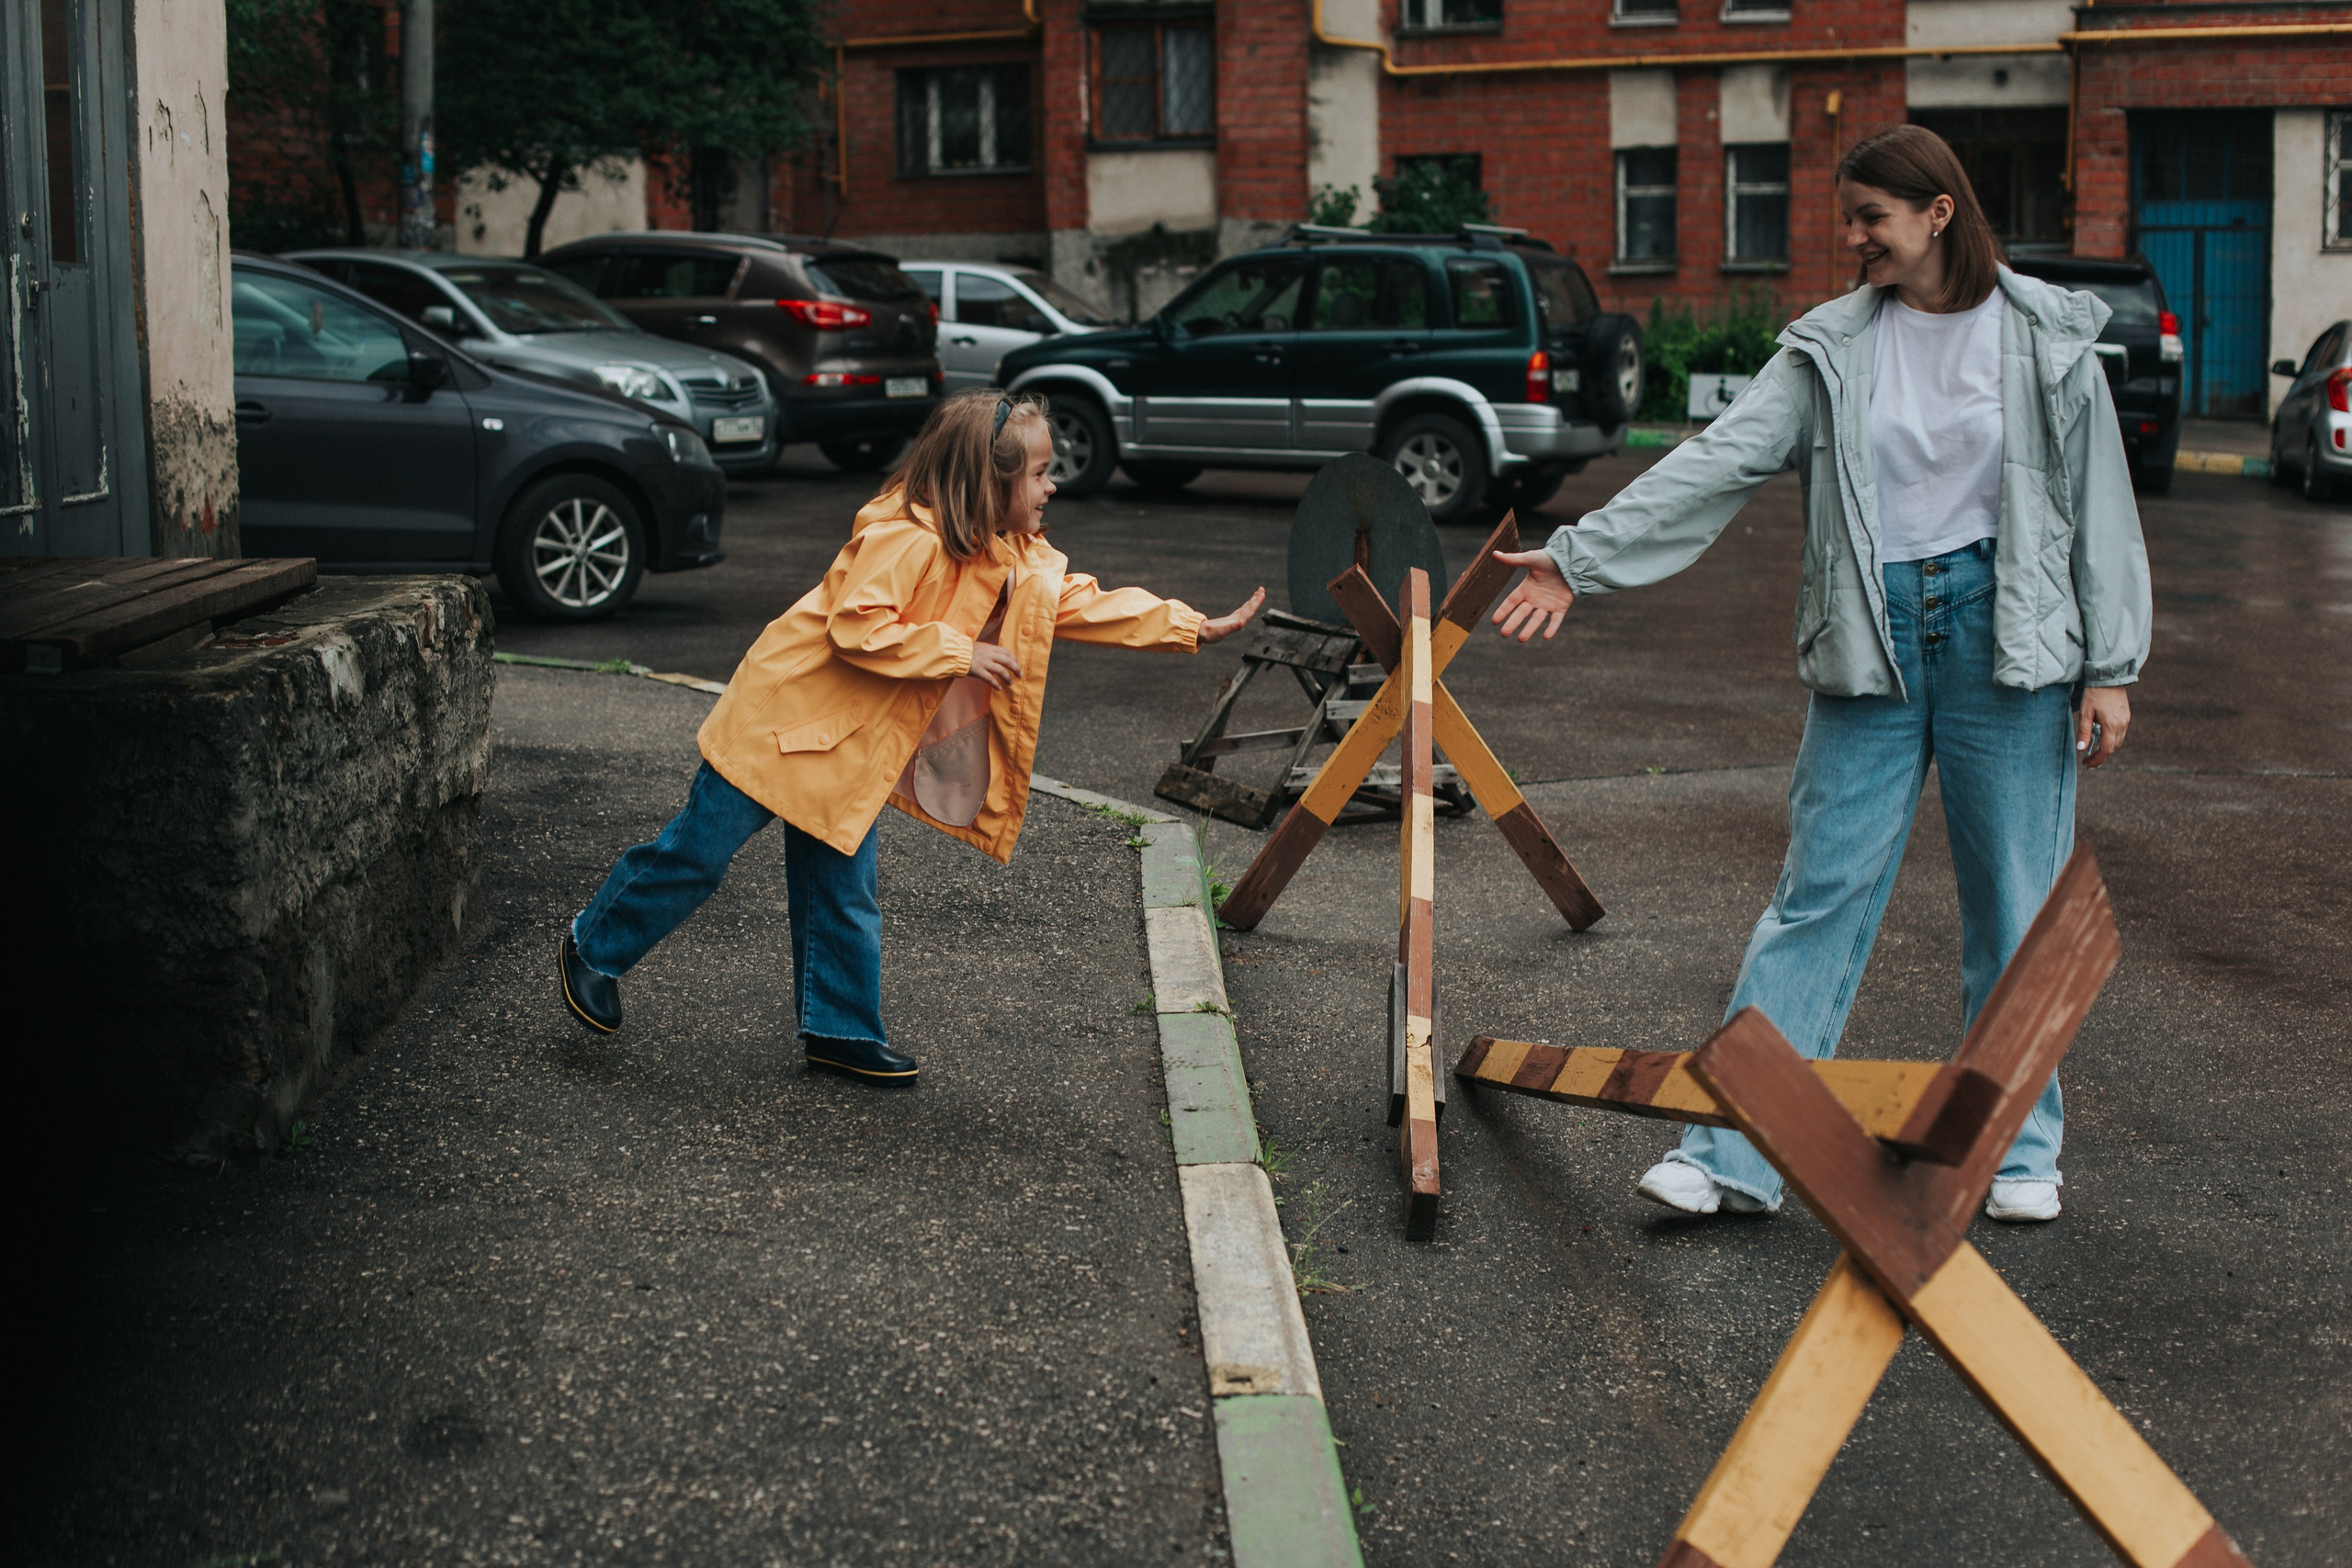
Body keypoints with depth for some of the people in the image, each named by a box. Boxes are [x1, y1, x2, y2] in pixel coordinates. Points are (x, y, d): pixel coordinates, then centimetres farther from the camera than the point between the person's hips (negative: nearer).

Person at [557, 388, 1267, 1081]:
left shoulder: (1019, 558, 4)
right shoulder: (907, 538, -24)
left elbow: (1088, 604, 7)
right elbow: (855, 627, -29)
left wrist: (1198, 627, 2)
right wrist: (958, 653, -26)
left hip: (853, 755, 8)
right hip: (786, 717, -8)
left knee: (844, 896, 11)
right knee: (697, 853, 2)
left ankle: (841, 1030, 22)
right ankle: (593, 949, 19)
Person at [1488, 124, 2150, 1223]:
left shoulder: (2048, 338, -1)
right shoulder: (1832, 347, 2)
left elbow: (2101, 505, 1)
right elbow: (1719, 461, -5)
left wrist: (2110, 666, -2)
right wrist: (1578, 558, -13)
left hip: (2007, 635, -1)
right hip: (1873, 640, 1)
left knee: (2014, 899, 6)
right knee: (1818, 893, 0)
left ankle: (2020, 1148, 22)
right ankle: (1732, 1153, 1)